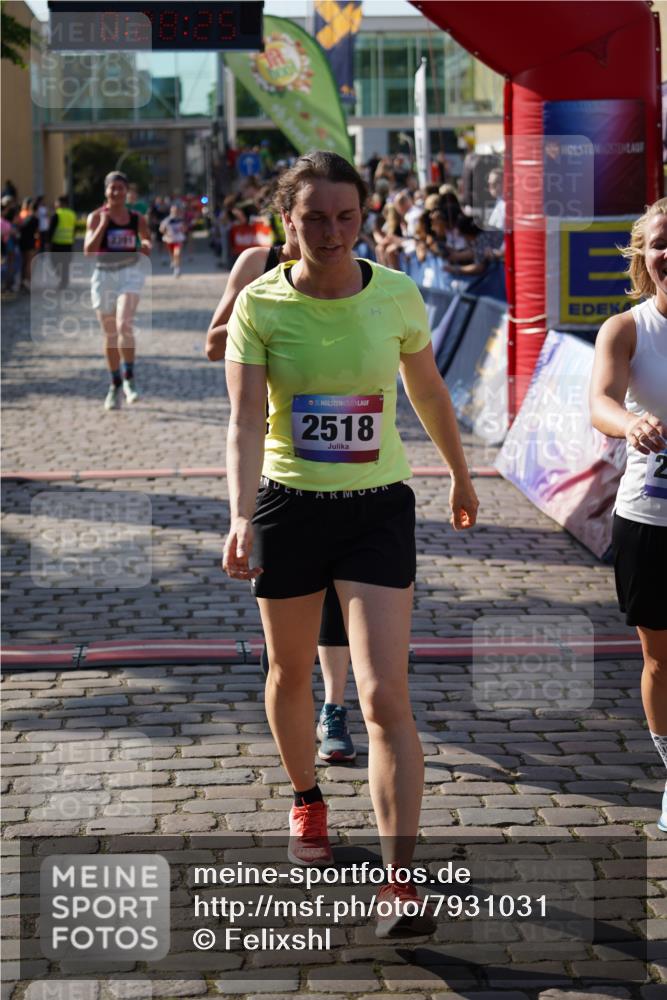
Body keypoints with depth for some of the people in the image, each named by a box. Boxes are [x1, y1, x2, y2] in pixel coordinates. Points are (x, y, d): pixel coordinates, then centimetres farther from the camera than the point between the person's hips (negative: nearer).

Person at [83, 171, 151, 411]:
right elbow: (88, 250, -11)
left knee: (124, 324, -23)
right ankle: (115, 385, 22)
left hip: (130, 273, -1)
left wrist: (146, 247, -7)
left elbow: (147, 244, 17)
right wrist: (103, 225, -20)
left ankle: (129, 378, -10)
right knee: (110, 335, 8)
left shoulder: (137, 219, 4)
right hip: (104, 275, 1)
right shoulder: (96, 217, -1)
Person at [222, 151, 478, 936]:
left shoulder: (397, 296, -5)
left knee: (386, 697, -10)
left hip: (378, 508, 0)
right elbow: (245, 419, -18)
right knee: (291, 673, 18)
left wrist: (459, 476, 22)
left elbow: (428, 391, 12)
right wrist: (240, 518, -33)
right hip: (289, 507, 1)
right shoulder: (260, 304, -9)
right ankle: (306, 801, 47)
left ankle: (399, 882, -6)